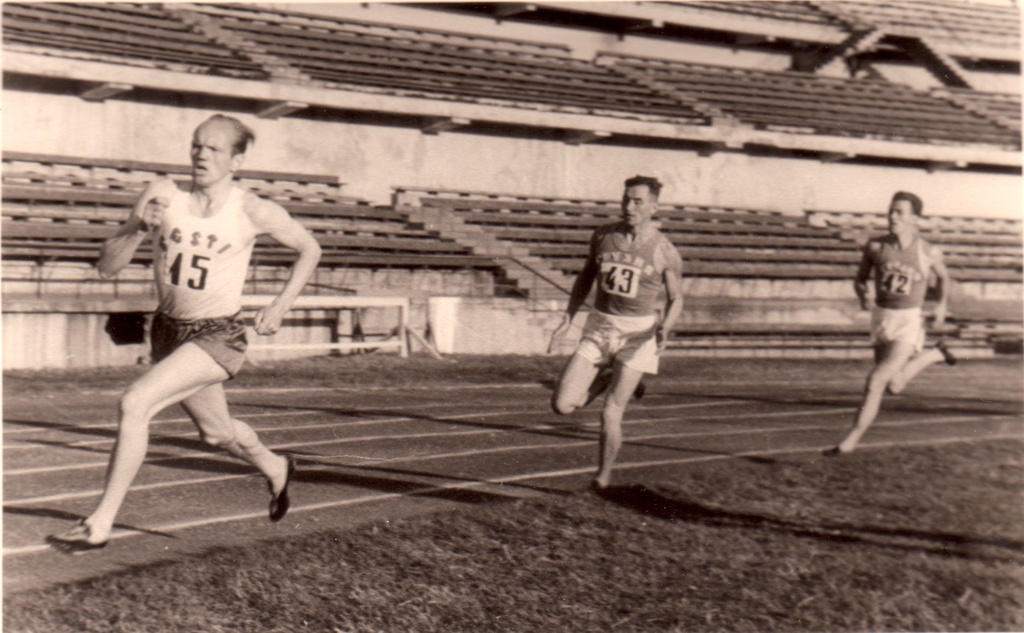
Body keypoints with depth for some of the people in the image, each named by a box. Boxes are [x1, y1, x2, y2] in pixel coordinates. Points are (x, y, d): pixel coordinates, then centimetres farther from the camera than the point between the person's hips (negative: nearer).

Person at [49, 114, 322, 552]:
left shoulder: (253, 212, -13)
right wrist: (140, 228, -24)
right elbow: (107, 266, -7)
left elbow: (309, 249, 5)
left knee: (134, 405, -22)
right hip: (168, 331, 5)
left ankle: (99, 526, -11)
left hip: (217, 338, -5)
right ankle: (275, 469, 55)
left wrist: (280, 306, -4)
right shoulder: (164, 196, -7)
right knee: (216, 433, 23)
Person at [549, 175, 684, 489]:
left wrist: (665, 327, -15)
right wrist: (569, 318, 10)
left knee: (611, 413, -6)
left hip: (639, 333, -3)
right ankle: (610, 380, 23)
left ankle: (603, 477, 19)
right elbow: (586, 276, 17)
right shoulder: (603, 236, 2)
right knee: (562, 405, -7)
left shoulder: (665, 252, -7)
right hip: (599, 327, 3)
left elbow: (676, 299, 4)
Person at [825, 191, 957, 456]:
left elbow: (944, 277, 15)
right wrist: (863, 296, -12)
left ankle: (851, 440, -7)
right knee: (894, 386, 18)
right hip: (881, 318, 4)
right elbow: (860, 279, 9)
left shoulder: (929, 252, -6)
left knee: (877, 380, -17)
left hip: (909, 322, -4)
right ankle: (934, 355, 43)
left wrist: (942, 304, 3)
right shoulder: (875, 247, -4)